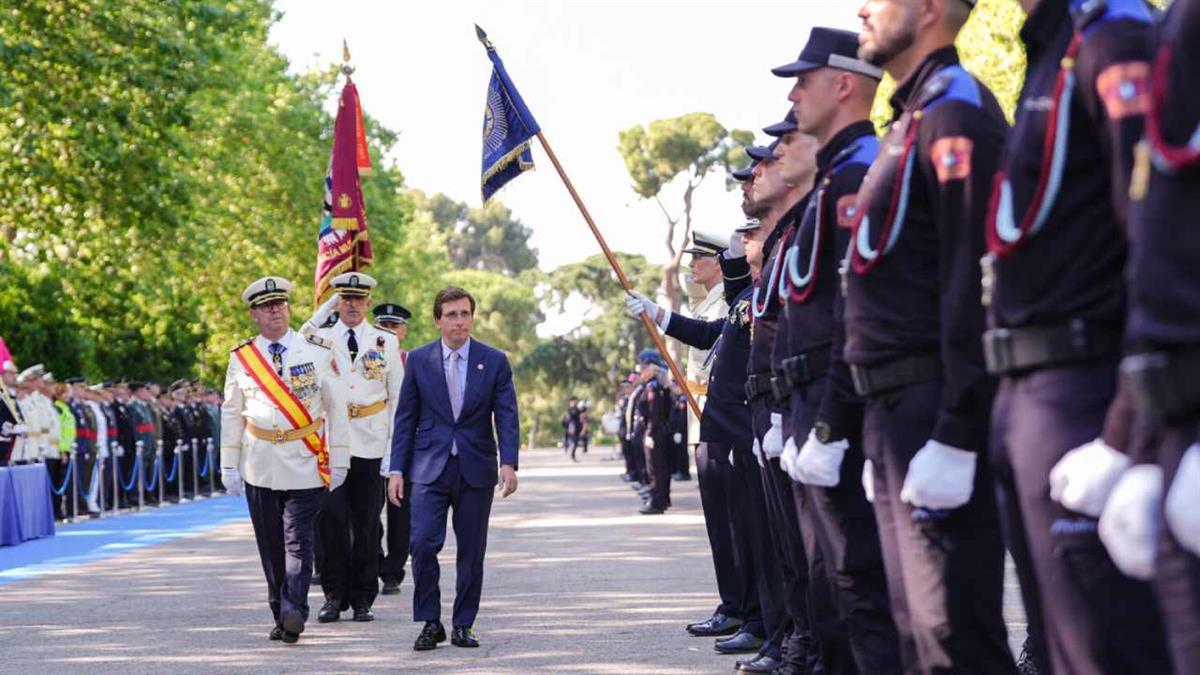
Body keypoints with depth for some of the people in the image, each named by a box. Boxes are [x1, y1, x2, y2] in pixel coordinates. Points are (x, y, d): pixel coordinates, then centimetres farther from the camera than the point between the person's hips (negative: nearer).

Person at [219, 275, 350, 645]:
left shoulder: (317, 351, 2)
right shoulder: (241, 358, 6)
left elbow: (336, 407, 4)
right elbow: (231, 414, 9)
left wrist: (339, 460, 1)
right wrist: (229, 465, 5)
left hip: (305, 464, -2)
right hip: (260, 467, 2)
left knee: (298, 542, -11)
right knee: (270, 547, 6)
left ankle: (294, 612, -18)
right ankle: (280, 615, 14)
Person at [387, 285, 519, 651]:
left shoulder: (494, 361, 3)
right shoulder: (419, 360, 4)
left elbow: (507, 416, 0)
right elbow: (405, 418, 7)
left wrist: (509, 463, -14)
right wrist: (397, 469, 1)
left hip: (476, 470, 0)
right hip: (430, 468, 0)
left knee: (472, 551, 5)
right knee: (423, 544, -12)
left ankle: (464, 625, 16)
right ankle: (430, 623, 0)